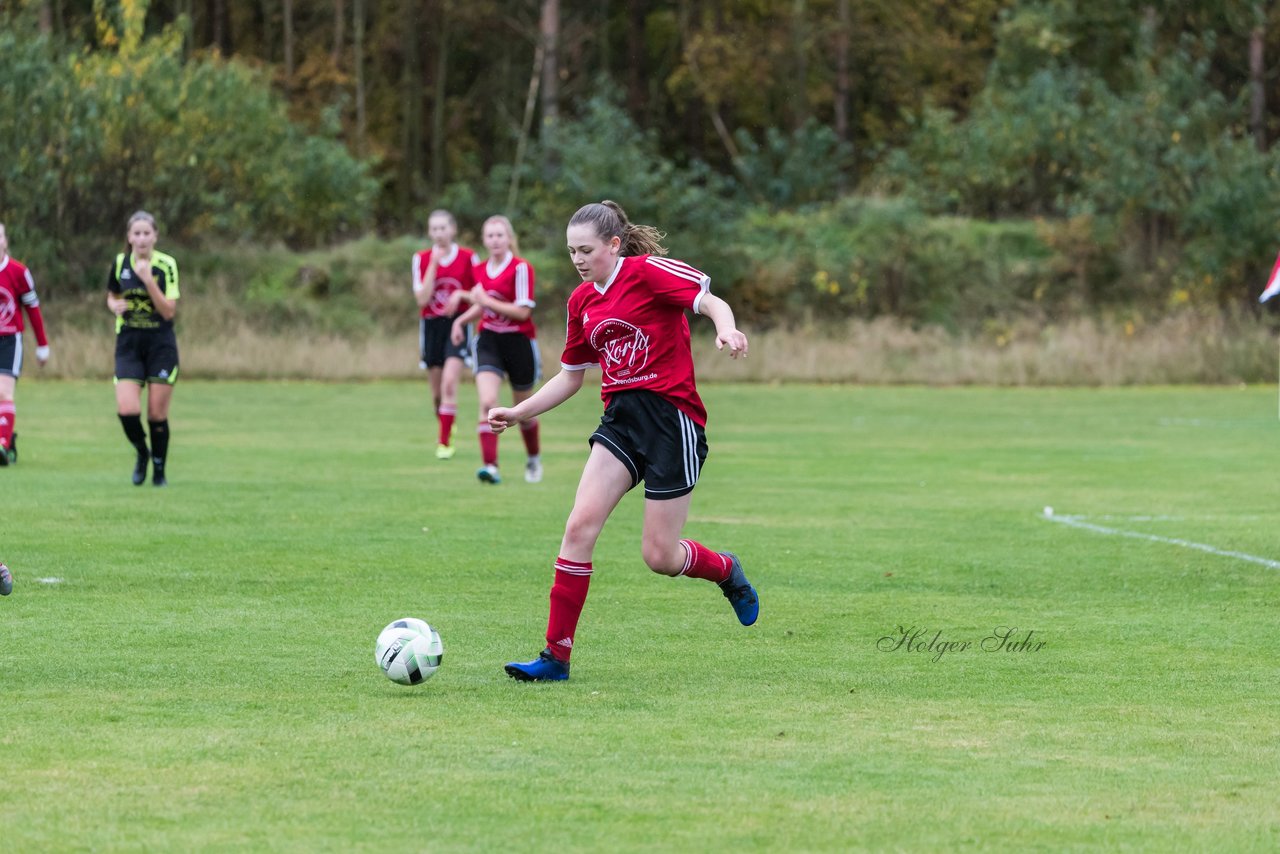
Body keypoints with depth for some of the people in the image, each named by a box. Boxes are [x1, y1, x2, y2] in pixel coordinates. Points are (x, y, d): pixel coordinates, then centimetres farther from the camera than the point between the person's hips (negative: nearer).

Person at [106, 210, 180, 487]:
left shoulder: (166, 265, -7)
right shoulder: (120, 263, 1)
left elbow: (169, 311, -13)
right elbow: (111, 296, 18)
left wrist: (148, 280, -23)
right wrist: (115, 305, -5)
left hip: (160, 345, -2)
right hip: (129, 344, 2)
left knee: (157, 415, 0)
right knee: (127, 410, -14)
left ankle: (159, 470, 19)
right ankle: (142, 453, 15)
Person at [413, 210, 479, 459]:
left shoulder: (468, 257, -2)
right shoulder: (422, 259, 0)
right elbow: (422, 299, -10)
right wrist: (434, 265, -15)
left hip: (457, 325, -2)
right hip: (431, 326, 2)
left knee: (449, 383, -19)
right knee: (437, 390, 9)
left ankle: (445, 441, -16)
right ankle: (446, 427, 36)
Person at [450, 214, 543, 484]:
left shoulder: (521, 268, -12)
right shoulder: (480, 270, 7)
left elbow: (522, 311, -19)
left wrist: (486, 300, -20)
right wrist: (462, 319, 7)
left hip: (518, 342, -4)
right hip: (489, 341, 4)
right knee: (487, 403, -17)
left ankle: (534, 459, 36)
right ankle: (490, 465, -23)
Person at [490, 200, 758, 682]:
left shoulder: (647, 271, -9)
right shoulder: (582, 301, 12)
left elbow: (713, 303, -17)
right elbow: (571, 376, 22)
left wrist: (726, 331, -39)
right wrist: (519, 413, 13)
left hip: (672, 416, -6)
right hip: (621, 419, 6)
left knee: (660, 557, -3)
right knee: (580, 525, -12)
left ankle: (726, 571, 31)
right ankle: (557, 655, -9)